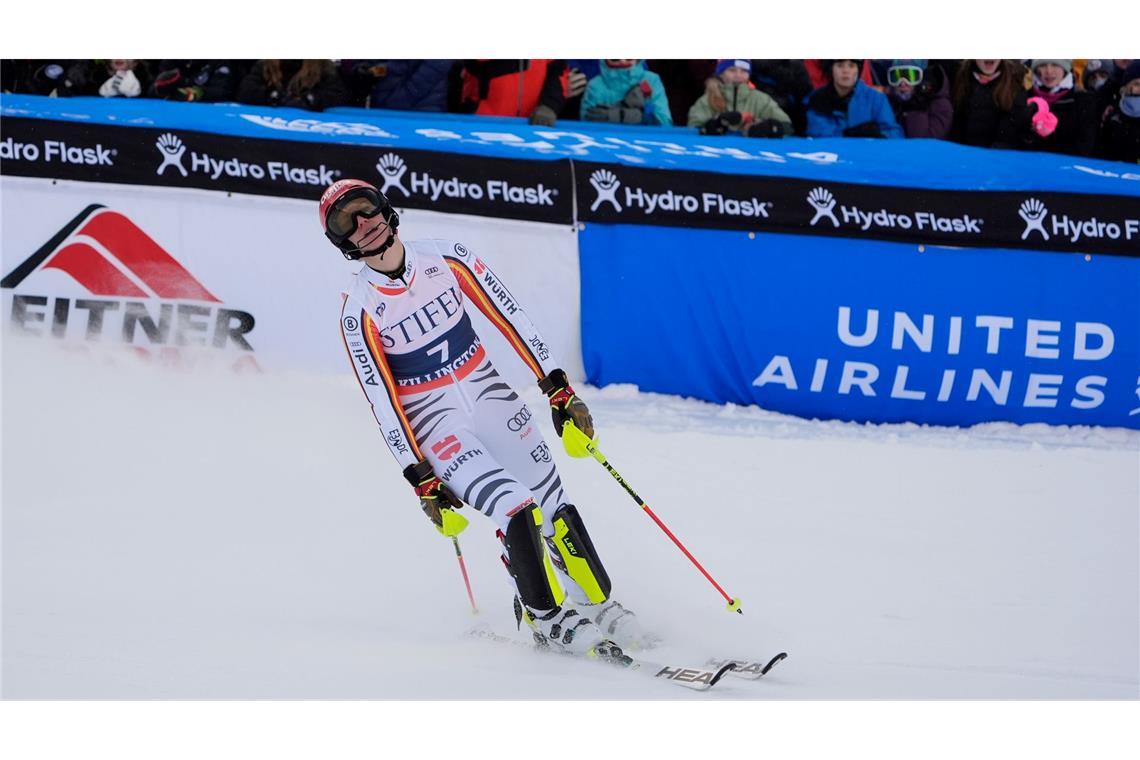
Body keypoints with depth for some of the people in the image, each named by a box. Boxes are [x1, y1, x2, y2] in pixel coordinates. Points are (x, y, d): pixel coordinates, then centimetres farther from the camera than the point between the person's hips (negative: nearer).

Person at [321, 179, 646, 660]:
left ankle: (597, 603, 11)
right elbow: (382, 404, -10)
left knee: (554, 506, -3)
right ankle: (544, 617, -3)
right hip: (434, 423, -4)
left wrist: (557, 389, -3)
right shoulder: (360, 312, -11)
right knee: (516, 510, -19)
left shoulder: (445, 259, -5)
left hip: (489, 396, 4)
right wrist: (420, 481, -12)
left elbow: (509, 318, 0)